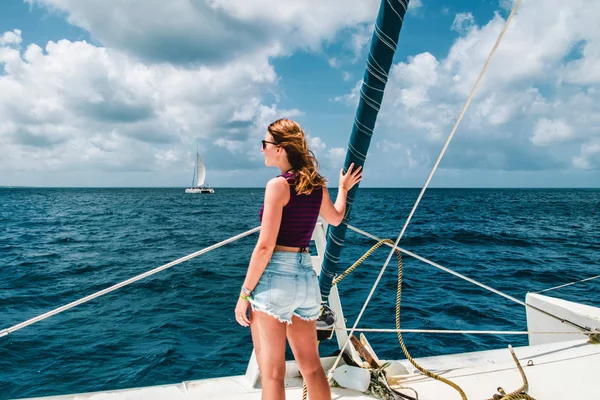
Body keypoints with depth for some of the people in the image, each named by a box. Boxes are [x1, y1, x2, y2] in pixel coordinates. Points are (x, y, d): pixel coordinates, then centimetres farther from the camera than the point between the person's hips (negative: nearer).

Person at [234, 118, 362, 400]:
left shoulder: (278, 184, -11)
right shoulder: (318, 185, 9)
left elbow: (266, 246, -15)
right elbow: (336, 218, 29)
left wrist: (245, 293, -10)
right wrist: (343, 189, 46)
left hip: (275, 277, -7)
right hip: (306, 277, 7)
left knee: (272, 373, 3)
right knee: (311, 366, 18)